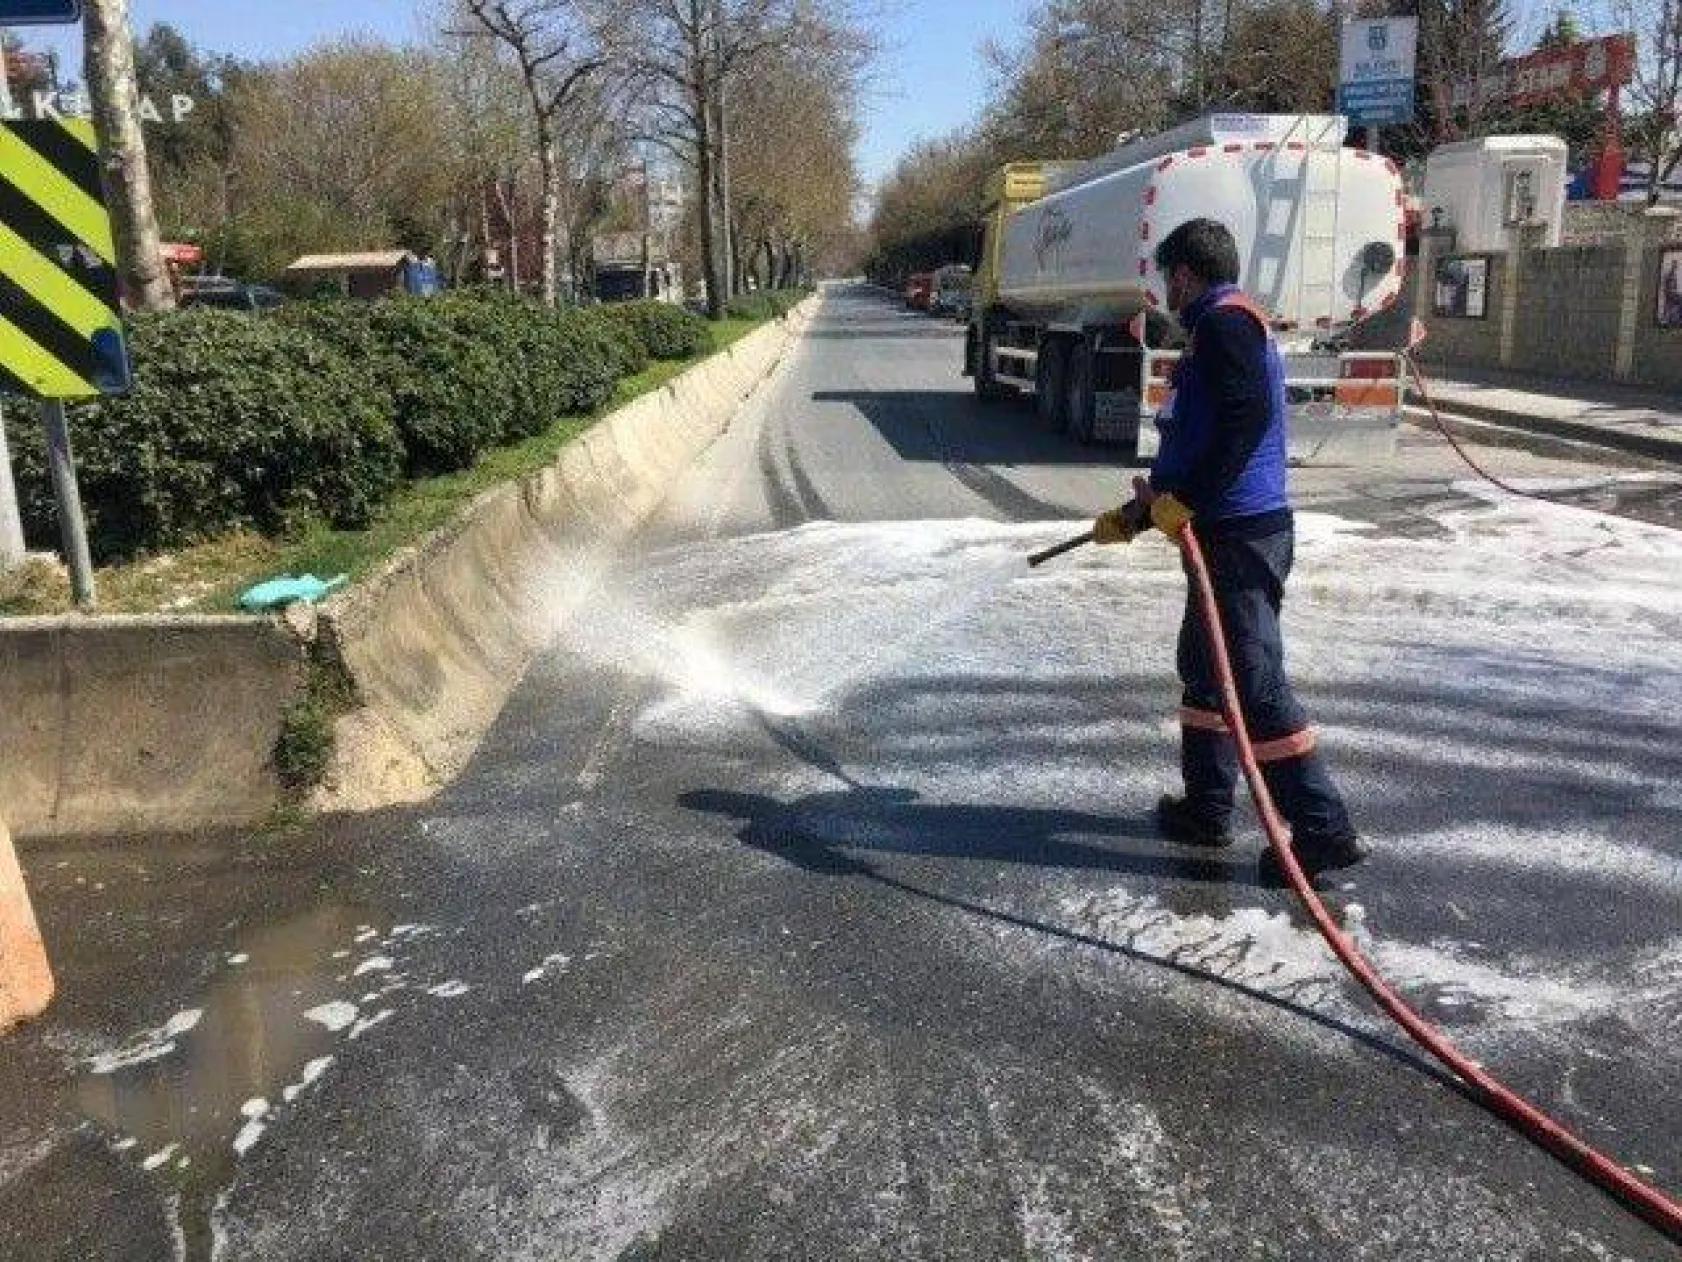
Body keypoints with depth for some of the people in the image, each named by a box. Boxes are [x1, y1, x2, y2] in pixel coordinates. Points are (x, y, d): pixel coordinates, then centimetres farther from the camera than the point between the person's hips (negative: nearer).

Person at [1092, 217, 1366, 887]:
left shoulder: (1224, 320, -9)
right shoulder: (1226, 325, 22)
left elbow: (1247, 413, -26)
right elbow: (1190, 442, 26)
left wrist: (1184, 497, -24)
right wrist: (1136, 514, 28)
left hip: (1239, 534, -11)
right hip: (1227, 530, 11)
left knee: (1254, 680, -8)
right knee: (1202, 663, 18)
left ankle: (1324, 829, -1)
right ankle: (1207, 807, 29)